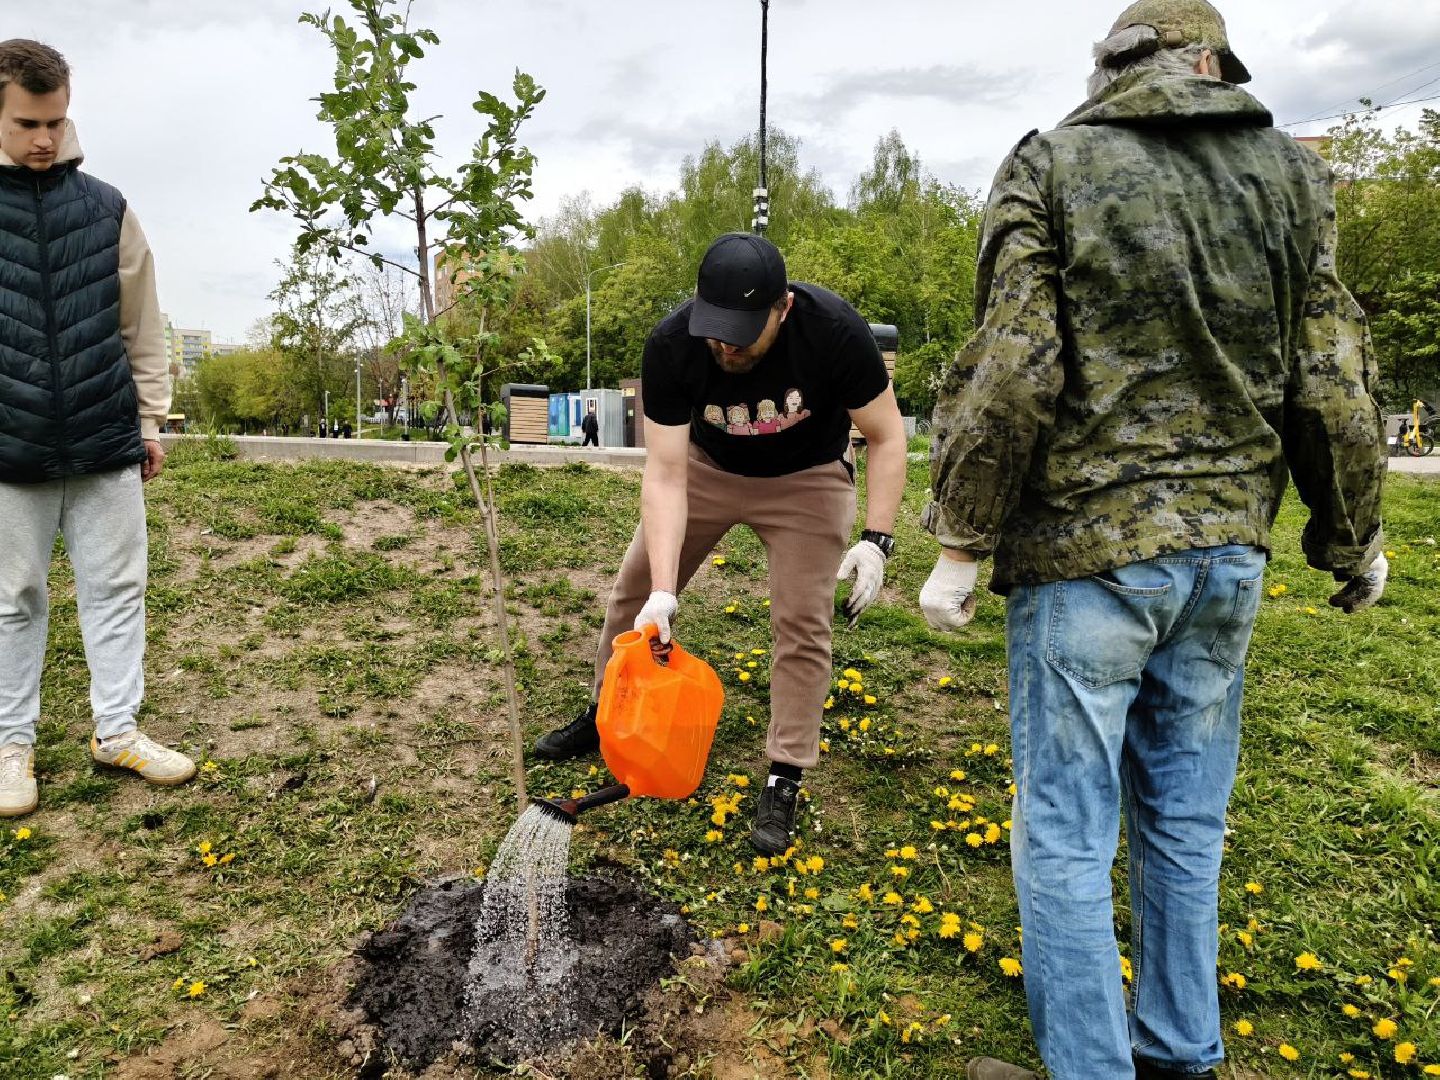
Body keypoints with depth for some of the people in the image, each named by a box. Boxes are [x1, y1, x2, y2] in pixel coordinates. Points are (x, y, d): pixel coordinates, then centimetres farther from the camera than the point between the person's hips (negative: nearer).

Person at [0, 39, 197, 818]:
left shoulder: (105, 209, 6)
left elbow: (140, 330, 9)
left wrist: (148, 419, 7)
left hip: (105, 444, 1)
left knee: (117, 590, 6)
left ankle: (118, 731, 19)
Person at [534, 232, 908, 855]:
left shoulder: (834, 331, -33)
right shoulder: (671, 345, -30)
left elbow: (886, 435, -19)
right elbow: (666, 475, -28)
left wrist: (876, 540, -27)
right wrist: (663, 591, -35)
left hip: (806, 477, -2)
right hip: (706, 466, 2)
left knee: (801, 621, -10)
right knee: (636, 588, 6)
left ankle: (785, 780, 5)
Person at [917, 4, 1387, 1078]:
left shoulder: (1053, 167, -1)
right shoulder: (1291, 172, 9)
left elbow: (1010, 375, -12)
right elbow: (1333, 385, 7)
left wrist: (960, 542, -7)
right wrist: (1354, 539, 18)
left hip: (1084, 548, -4)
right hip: (1226, 552, 5)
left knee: (1066, 832, 5)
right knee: (1186, 821, 17)